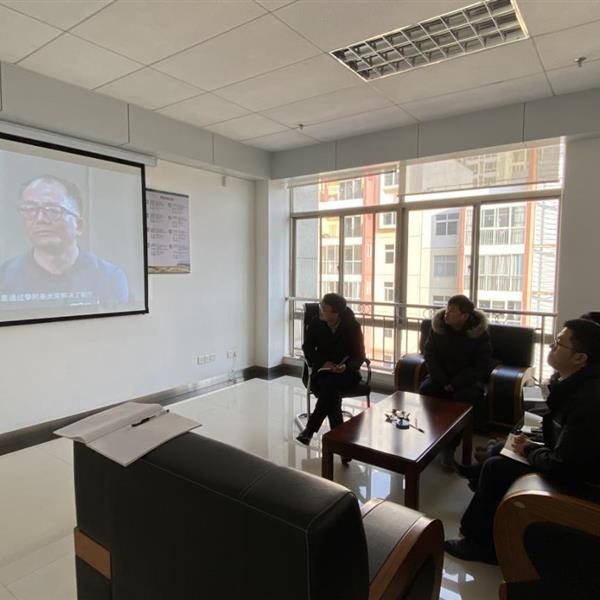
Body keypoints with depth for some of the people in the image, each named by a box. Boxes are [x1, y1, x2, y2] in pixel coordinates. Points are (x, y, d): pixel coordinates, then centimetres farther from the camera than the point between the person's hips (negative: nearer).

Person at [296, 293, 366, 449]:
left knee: (330, 383, -35)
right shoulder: (315, 323, -2)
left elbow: (359, 355, -3)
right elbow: (308, 349, 4)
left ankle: (310, 429, -26)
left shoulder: (352, 325, -6)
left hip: (347, 372, -1)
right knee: (331, 390, -33)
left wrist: (346, 366, -25)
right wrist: (323, 362, -15)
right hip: (322, 370, 1)